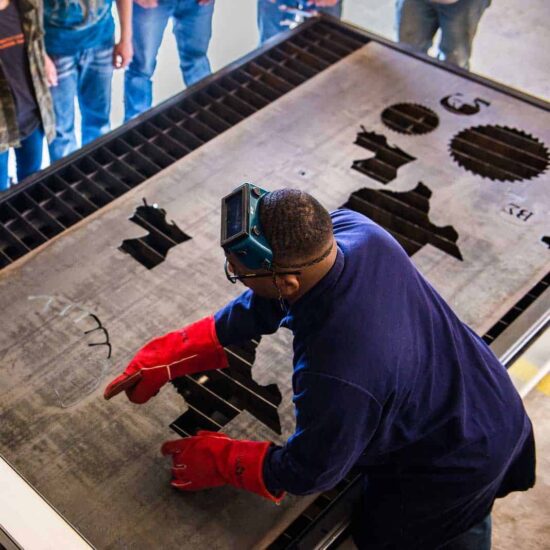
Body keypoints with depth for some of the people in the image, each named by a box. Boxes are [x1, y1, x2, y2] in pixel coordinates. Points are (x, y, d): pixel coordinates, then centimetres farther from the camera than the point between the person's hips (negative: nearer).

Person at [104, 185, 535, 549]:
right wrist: (168, 357, -8)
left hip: (455, 468, -6)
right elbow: (260, 308, -9)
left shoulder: (337, 376, -45)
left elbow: (307, 474, -23)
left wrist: (218, 461, -7)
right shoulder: (348, 228, -24)